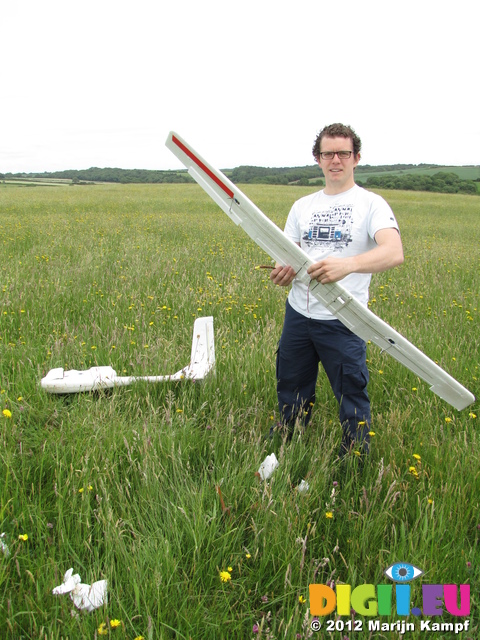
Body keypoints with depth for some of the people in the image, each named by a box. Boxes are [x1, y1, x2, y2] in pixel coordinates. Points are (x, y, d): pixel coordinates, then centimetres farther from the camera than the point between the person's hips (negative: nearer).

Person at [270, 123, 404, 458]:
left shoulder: (371, 204, -5)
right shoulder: (303, 206, 12)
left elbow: (395, 253, -23)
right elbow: (288, 256, 13)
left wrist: (348, 264, -42)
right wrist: (283, 272, -13)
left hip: (342, 320, -5)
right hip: (298, 314, 5)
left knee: (352, 395, 4)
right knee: (291, 392, 17)